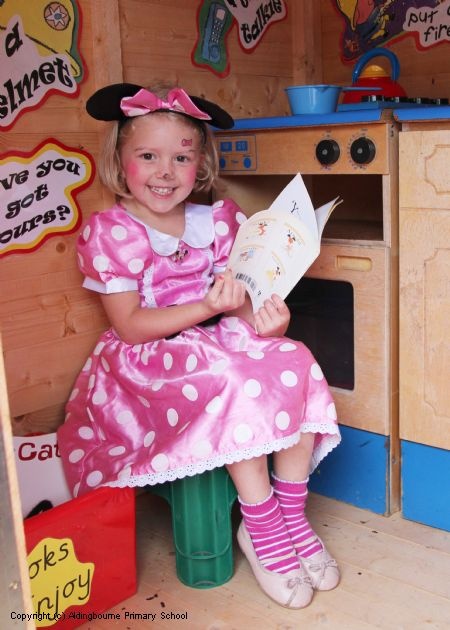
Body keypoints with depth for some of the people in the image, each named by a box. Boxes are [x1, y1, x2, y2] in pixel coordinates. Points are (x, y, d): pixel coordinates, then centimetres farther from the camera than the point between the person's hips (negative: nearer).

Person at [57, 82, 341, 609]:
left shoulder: (217, 221, 5)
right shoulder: (109, 231, -8)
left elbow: (238, 299, 3)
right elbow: (130, 327, -15)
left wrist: (257, 317, -22)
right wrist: (209, 307, -26)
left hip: (218, 345, 5)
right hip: (147, 366, -5)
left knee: (295, 362, -20)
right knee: (236, 382, -32)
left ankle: (292, 514, -8)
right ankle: (261, 529, -15)